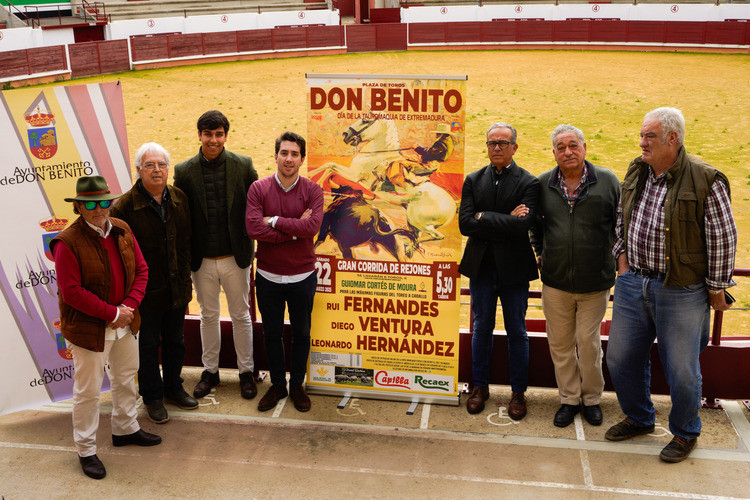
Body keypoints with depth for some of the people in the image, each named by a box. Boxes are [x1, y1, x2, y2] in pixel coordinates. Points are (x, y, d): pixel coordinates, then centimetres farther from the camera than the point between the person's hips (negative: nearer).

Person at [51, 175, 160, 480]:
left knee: (126, 378, 22)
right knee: (87, 390, 4)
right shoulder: (68, 242, -19)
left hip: (125, 322, 7)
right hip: (88, 328, -7)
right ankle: (86, 450, 20)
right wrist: (113, 313, -20)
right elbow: (72, 292, -22)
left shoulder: (121, 230, 1)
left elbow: (141, 270, 4)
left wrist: (129, 306, -11)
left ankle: (125, 429, 43)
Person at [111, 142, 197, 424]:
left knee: (175, 340, 19)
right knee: (148, 345, 11)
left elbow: (185, 243, 8)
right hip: (146, 291, -5)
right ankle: (152, 397, 29)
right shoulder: (126, 205, -15)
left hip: (176, 287, 5)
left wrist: (185, 281, 7)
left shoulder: (179, 199, 1)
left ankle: (173, 388, 39)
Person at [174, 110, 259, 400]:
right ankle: (210, 371, 31)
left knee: (241, 316, 11)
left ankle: (246, 372, 26)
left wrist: (251, 244, -3)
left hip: (236, 257, -1)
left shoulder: (243, 166, -5)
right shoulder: (184, 171, -3)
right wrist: (186, 256, -2)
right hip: (203, 260, 1)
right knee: (208, 316, 15)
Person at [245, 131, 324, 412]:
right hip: (268, 276, 1)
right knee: (272, 333, 14)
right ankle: (277, 385, 32)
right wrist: (295, 230, -19)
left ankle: (297, 385, 31)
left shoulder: (312, 190, -6)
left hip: (302, 276, 0)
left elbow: (312, 226, -21)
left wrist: (275, 221, -17)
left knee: (301, 334, 13)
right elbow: (253, 228, -18)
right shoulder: (258, 189, -5)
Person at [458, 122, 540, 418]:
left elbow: (522, 225, -19)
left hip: (513, 269, -2)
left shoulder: (528, 183, -5)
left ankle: (518, 392, 21)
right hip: (481, 267, 3)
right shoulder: (473, 181, 4)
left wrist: (484, 217, -14)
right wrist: (505, 222, -15)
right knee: (481, 329, 13)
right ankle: (480, 386, 28)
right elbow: (465, 224, -8)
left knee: (517, 332, 8)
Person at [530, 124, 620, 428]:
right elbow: (535, 222, 18)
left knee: (588, 343, 5)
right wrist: (539, 252, 11)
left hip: (595, 281, -2)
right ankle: (569, 399, 25)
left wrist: (614, 256, 1)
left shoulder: (607, 181, -3)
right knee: (560, 343, 9)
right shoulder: (543, 184, 3)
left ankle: (592, 398, 25)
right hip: (555, 281, 2)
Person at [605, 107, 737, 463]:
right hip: (633, 283, 6)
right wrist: (622, 256, 10)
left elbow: (723, 239, -10)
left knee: (681, 370, 5)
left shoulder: (706, 180, -14)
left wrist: (716, 289, -7)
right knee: (621, 358, 14)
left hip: (681, 291, -6)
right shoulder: (635, 172, 5)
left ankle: (685, 433, 30)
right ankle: (639, 418, 38)